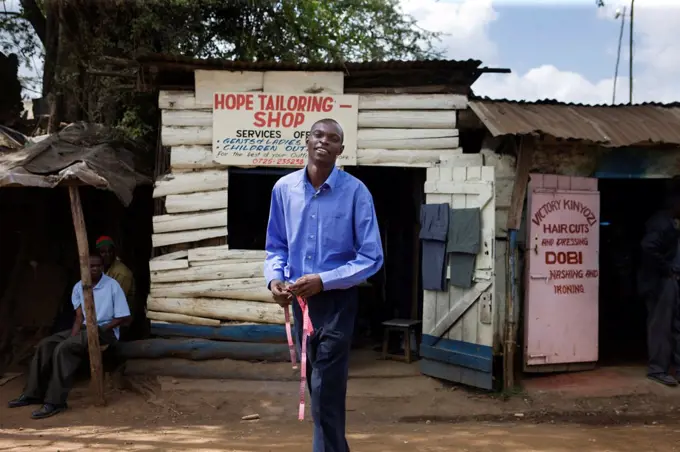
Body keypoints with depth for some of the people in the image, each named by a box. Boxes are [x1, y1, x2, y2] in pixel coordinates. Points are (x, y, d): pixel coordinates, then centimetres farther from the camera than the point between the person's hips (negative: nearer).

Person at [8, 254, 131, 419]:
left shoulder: (112, 285, -13)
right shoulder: (79, 287, 4)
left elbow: (122, 317, -12)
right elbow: (79, 317, 4)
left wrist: (97, 330, -17)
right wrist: (72, 335, -14)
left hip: (105, 331, -7)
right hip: (84, 328, 7)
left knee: (63, 349, -27)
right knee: (46, 344, -9)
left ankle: (55, 402, -26)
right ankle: (34, 394, -4)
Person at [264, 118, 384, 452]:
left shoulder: (355, 192, -13)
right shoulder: (284, 188, 0)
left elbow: (371, 258, -12)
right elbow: (276, 247, 10)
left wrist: (323, 280, -20)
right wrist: (275, 278, -10)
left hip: (337, 301, -5)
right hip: (299, 300, 5)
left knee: (326, 390, -6)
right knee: (316, 387, 17)